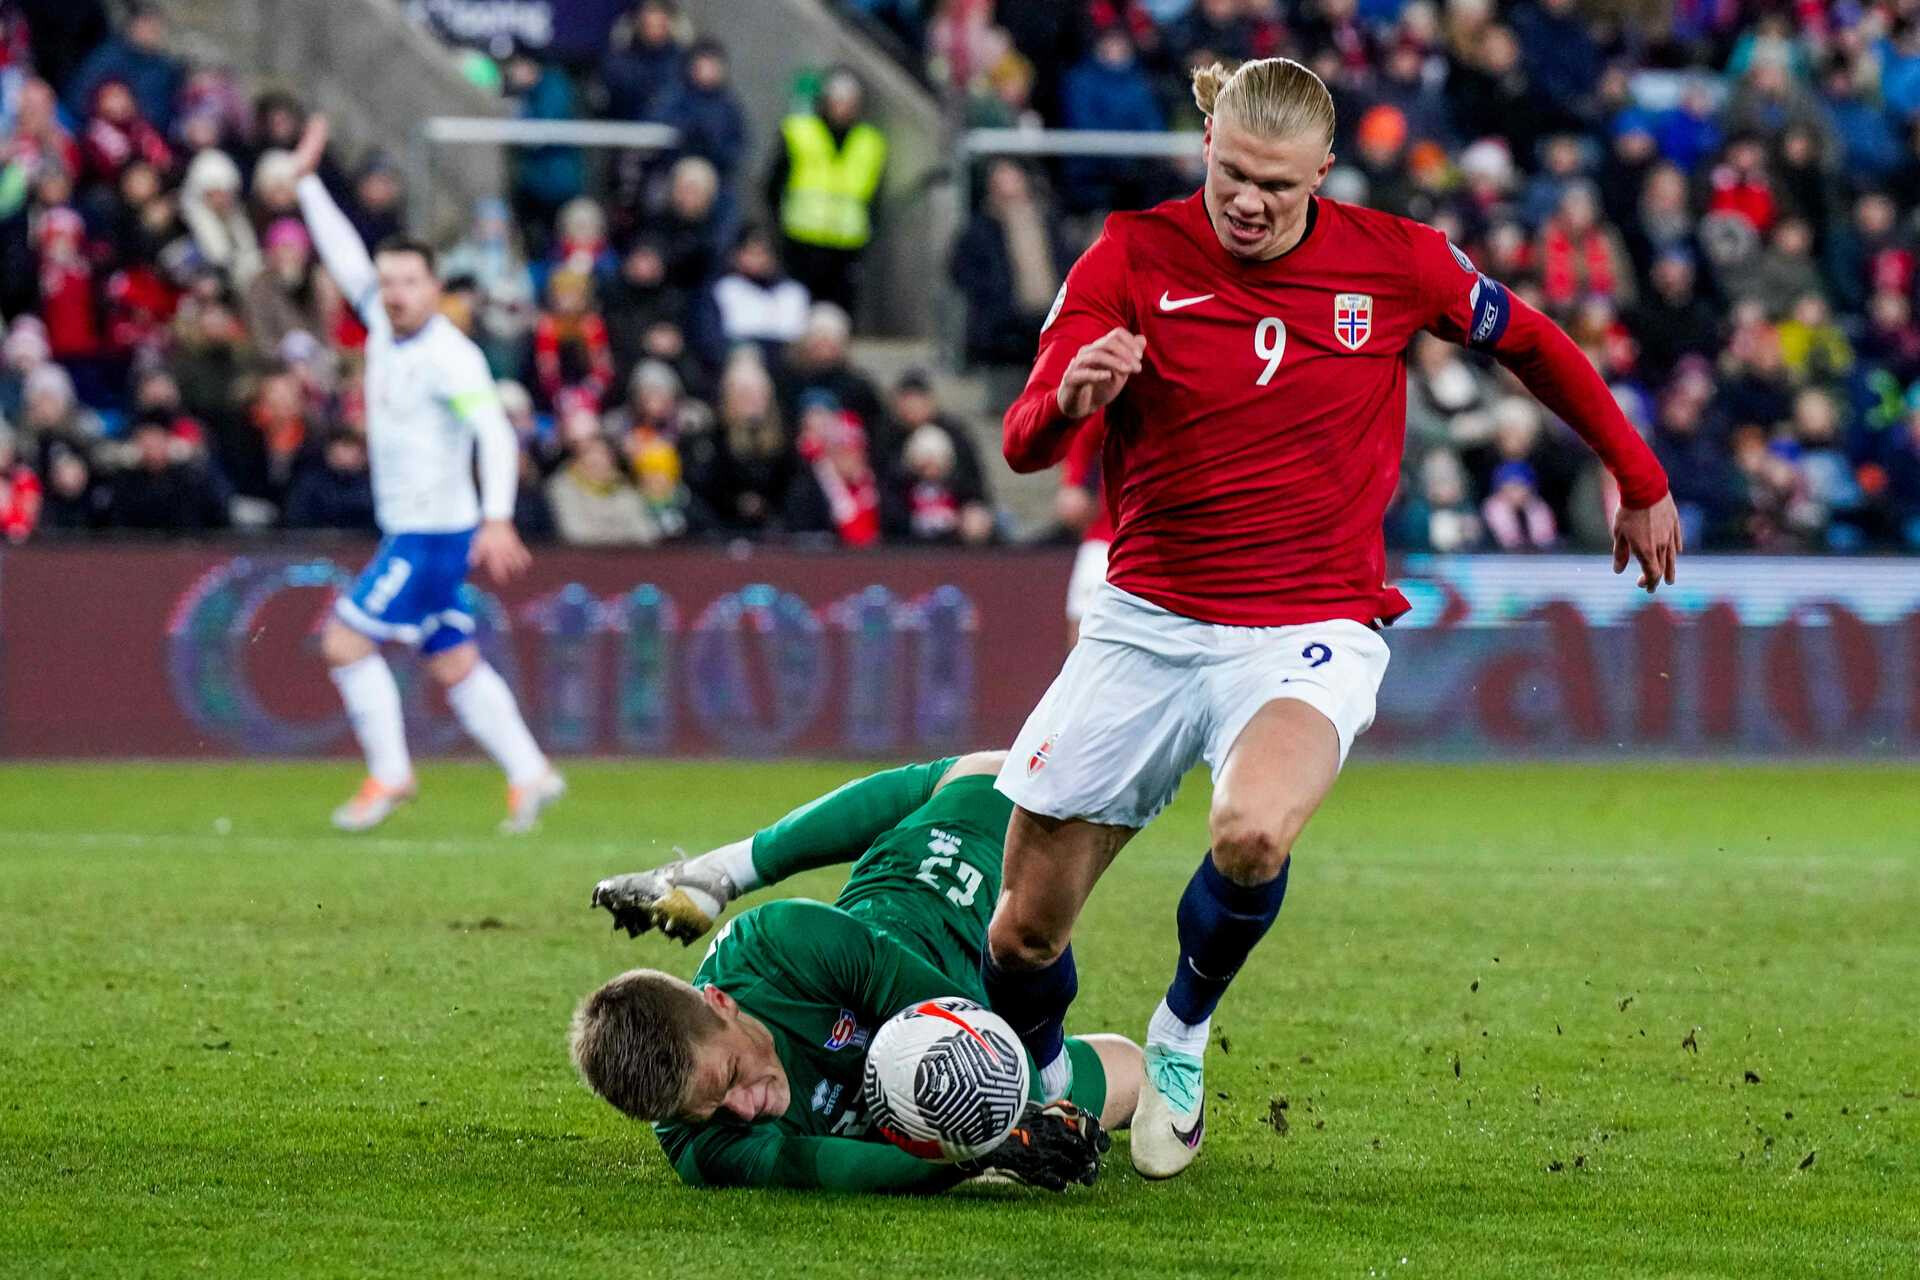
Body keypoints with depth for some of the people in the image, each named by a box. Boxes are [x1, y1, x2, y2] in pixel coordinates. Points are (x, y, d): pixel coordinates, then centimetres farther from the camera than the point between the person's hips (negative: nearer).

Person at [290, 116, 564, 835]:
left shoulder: (450, 356, -17)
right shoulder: (386, 326, 7)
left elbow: (494, 432, -26)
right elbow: (346, 261, 19)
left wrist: (498, 520, -37)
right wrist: (308, 181, 19)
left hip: (435, 532, -8)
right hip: (407, 531, 8)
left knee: (345, 642, -8)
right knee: (454, 666, 11)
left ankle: (389, 775, 0)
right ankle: (529, 776, 15)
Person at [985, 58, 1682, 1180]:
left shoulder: (1395, 261, -4)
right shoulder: (1135, 256, -5)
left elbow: (1529, 342, 15)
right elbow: (1024, 446, -12)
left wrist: (1641, 482, 22)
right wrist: (1071, 396, -35)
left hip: (1311, 633, -2)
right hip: (1147, 621, 2)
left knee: (1251, 835, -34)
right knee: (1025, 929, 2)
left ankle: (1185, 1027, -1)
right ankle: (1042, 1089, 37)